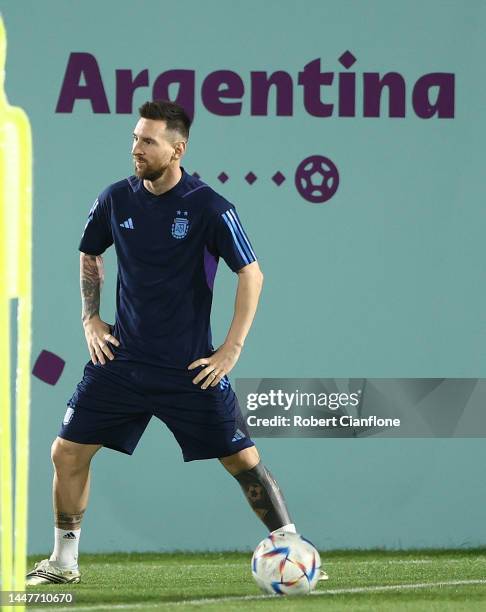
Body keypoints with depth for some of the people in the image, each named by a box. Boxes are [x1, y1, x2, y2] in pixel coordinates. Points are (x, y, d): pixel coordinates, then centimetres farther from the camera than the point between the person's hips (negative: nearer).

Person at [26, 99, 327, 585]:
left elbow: (251, 275, -8)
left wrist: (231, 349, -12)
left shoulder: (209, 208, -12)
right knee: (67, 451, 0)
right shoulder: (116, 200, 1)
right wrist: (90, 318, 9)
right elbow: (89, 256, 20)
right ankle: (64, 560, 14)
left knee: (242, 459, -4)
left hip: (191, 368, -4)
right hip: (122, 359, 4)